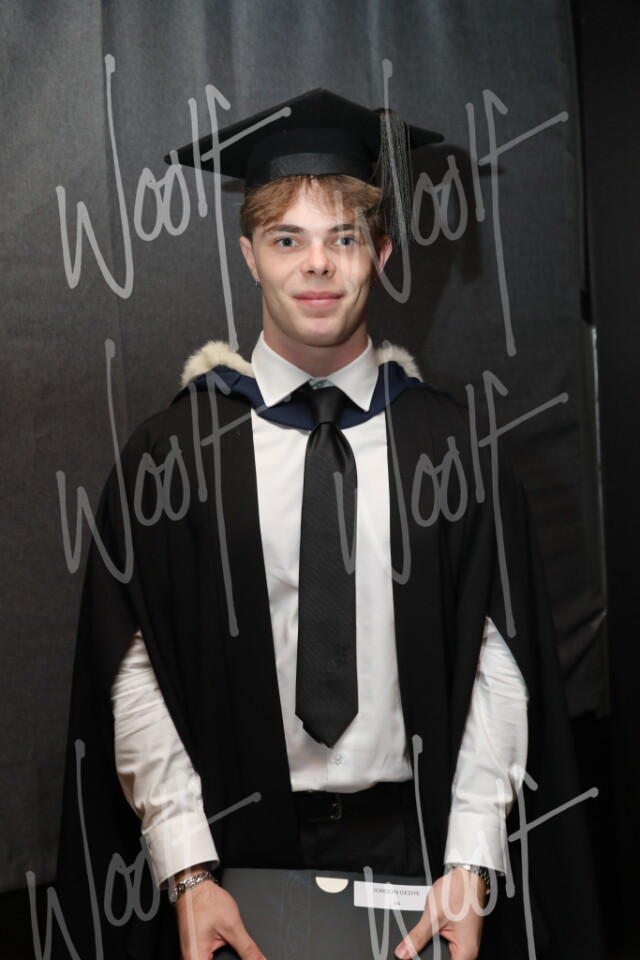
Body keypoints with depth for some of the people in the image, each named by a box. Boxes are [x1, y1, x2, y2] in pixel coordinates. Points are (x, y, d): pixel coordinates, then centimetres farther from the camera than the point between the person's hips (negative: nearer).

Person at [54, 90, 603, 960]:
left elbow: (499, 662, -4)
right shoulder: (170, 454, -5)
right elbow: (132, 675, -7)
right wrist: (188, 872, -13)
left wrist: (471, 868, -11)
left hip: (413, 837, 1)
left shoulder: (453, 448, -3)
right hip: (237, 840, 0)